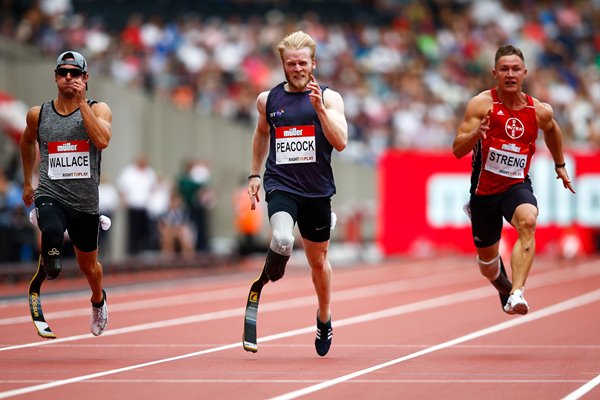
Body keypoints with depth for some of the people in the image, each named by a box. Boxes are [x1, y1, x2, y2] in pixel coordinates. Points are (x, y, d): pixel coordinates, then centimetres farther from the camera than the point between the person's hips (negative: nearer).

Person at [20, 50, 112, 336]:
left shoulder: (98, 110, -2)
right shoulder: (38, 115, 3)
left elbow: (102, 140, -22)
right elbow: (27, 141, 25)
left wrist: (82, 102, -21)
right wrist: (27, 182, 28)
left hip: (86, 202, 1)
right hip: (50, 196, -1)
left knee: (88, 266, 20)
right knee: (52, 231, -39)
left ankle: (98, 300, 51)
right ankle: (51, 258, -8)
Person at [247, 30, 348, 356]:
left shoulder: (329, 98, -2)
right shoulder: (268, 99, 5)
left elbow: (340, 143, -14)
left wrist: (319, 106, -23)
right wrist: (254, 174, 21)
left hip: (317, 190, 0)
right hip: (280, 185, 0)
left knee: (318, 259, 15)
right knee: (282, 240, -31)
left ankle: (324, 317, 40)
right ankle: (273, 267, 3)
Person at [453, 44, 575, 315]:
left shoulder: (539, 111, -3)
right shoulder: (482, 104, -12)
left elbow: (551, 129, 23)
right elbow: (457, 150, -17)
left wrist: (560, 165, 29)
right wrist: (476, 134, -37)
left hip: (517, 186, 0)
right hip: (484, 189, 0)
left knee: (528, 222, -35)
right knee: (487, 260, 15)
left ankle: (517, 293, -44)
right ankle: (505, 289, 51)